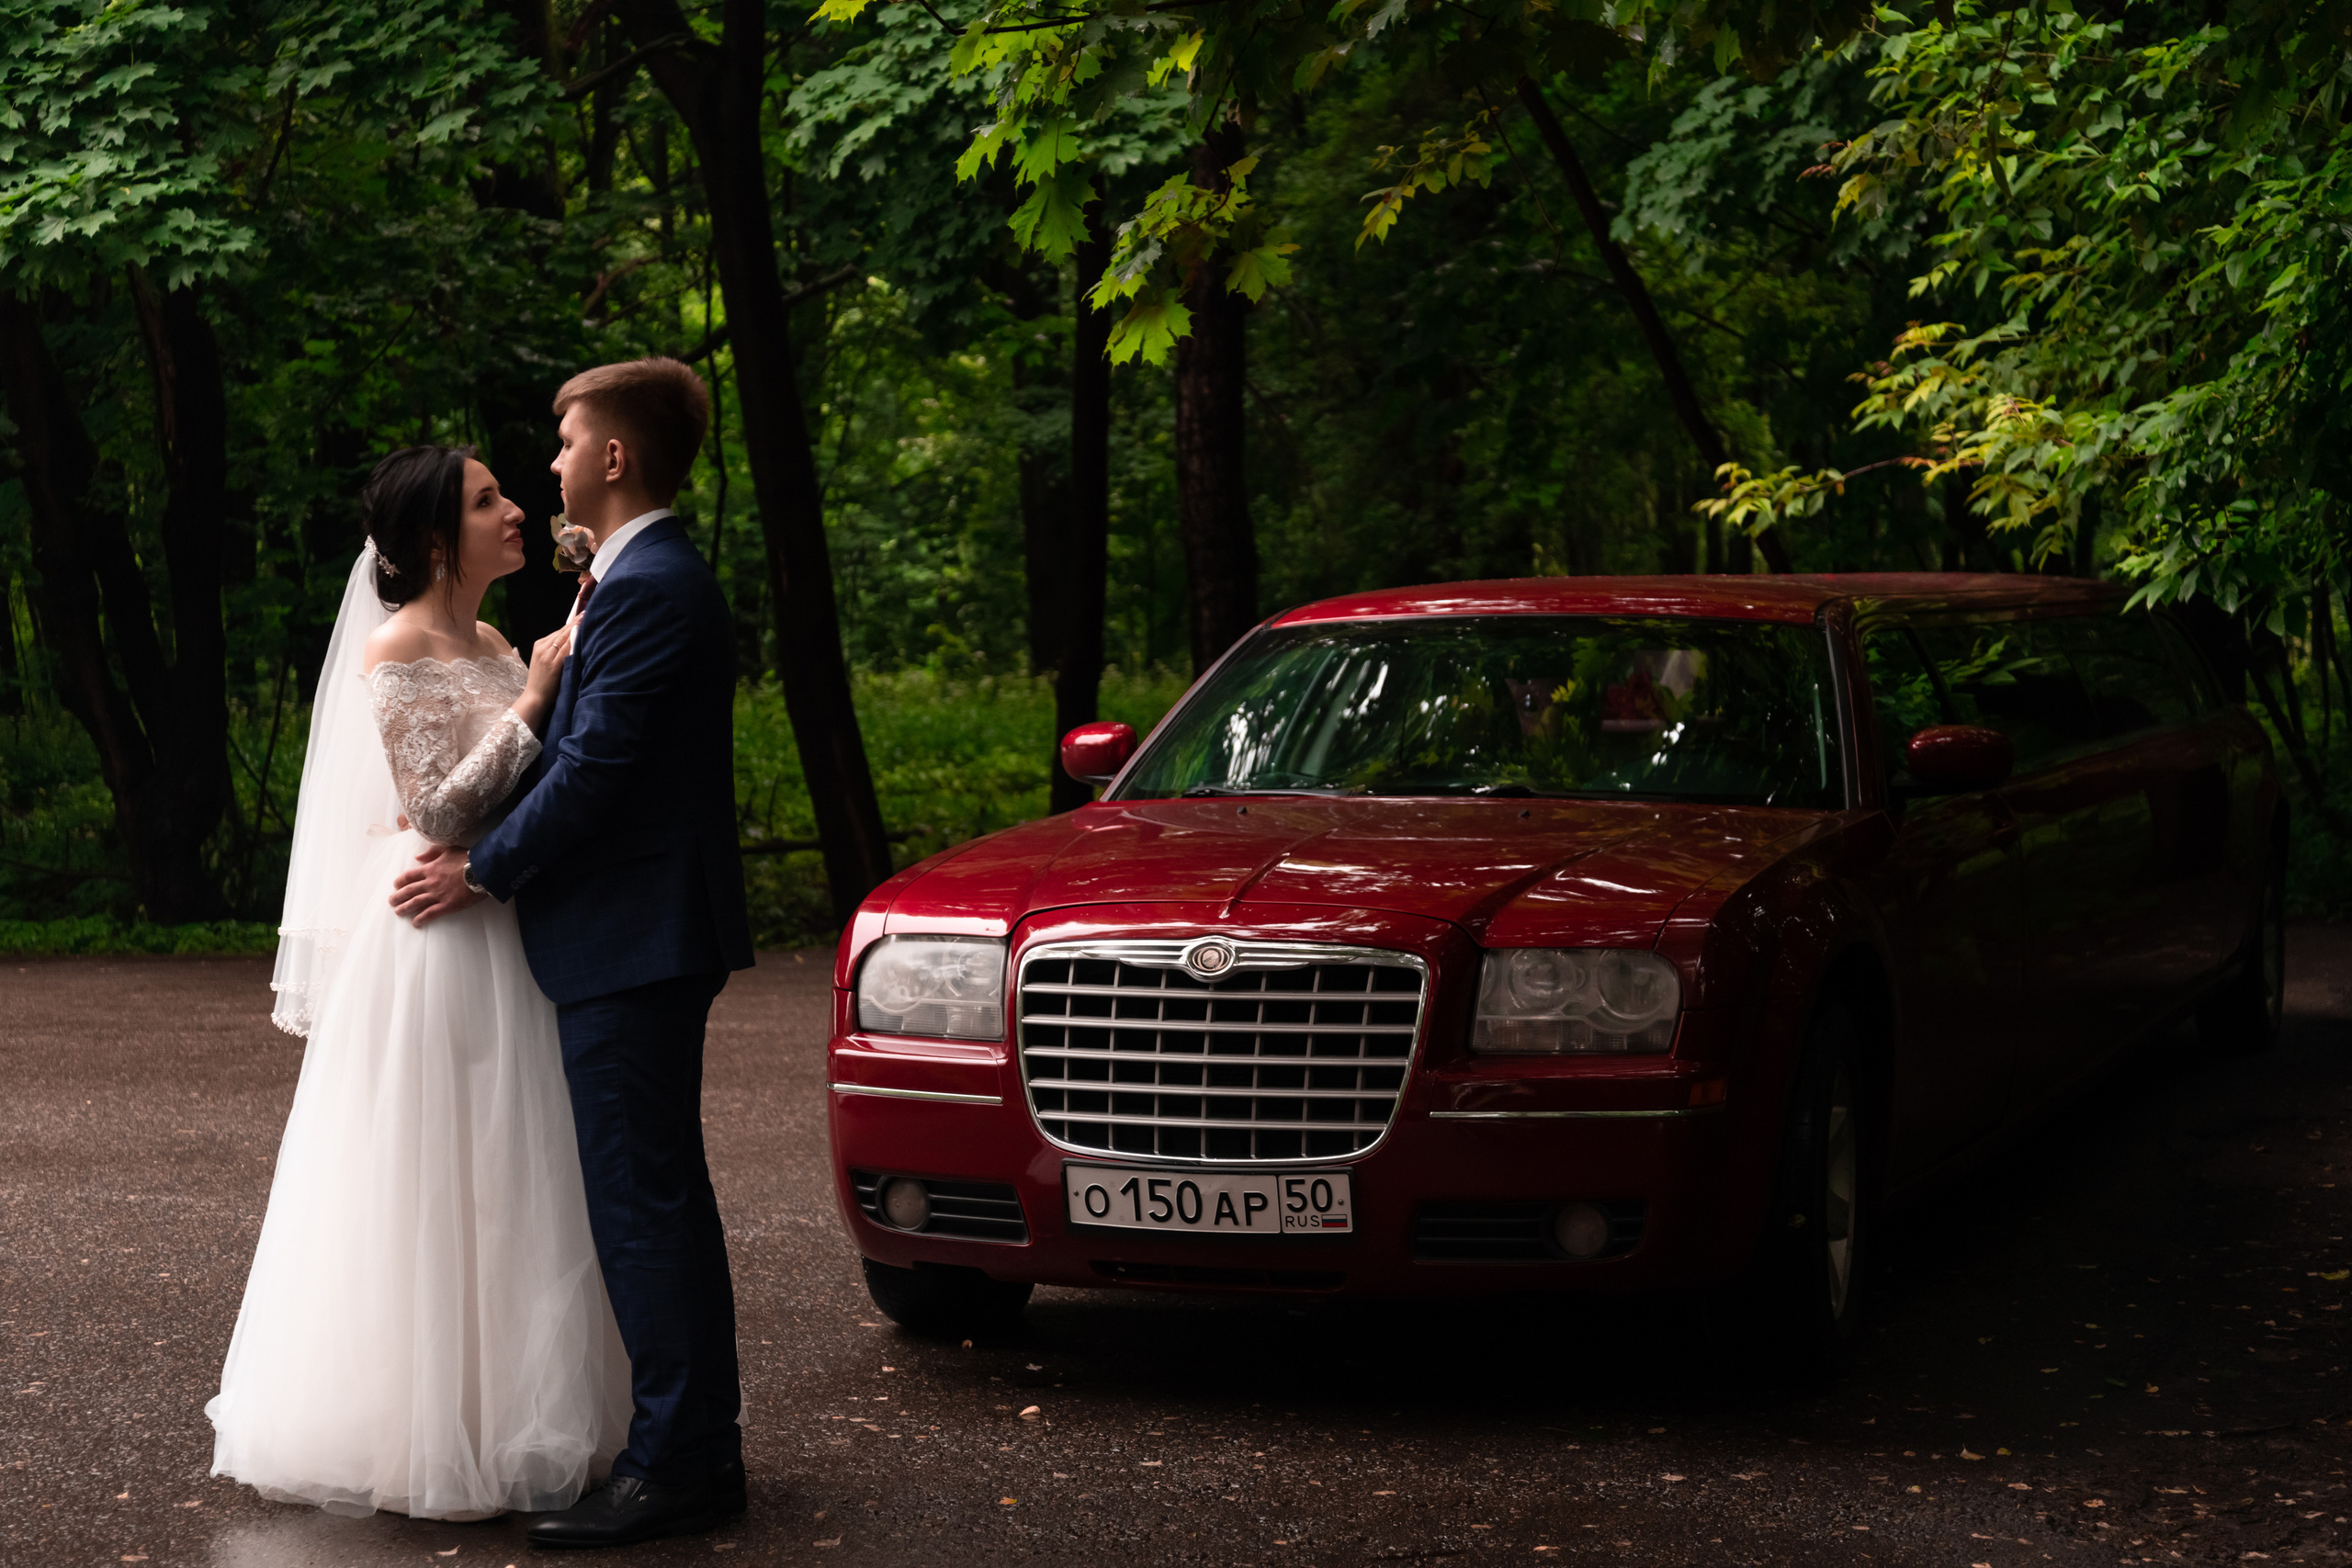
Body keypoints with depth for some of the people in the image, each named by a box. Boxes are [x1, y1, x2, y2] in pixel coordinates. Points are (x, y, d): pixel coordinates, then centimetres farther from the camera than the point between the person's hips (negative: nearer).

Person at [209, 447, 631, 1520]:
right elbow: (441, 810, -17)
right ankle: (421, 1441, 5)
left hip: (506, 940, 8)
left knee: (502, 1183, 12)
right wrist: (535, 698, -16)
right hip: (433, 942, -8)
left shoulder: (494, 649, 13)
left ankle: (497, 1418, 21)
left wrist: (577, 662, 3)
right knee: (430, 1189, -3)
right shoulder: (395, 652, -11)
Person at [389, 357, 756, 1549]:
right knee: (664, 1196, 16)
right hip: (648, 939, 11)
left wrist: (484, 873, -10)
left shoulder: (646, 591, -17)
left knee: (642, 1204, -8)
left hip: (632, 946, -11)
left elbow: (593, 770, -20)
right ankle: (701, 1441, 24)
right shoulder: (653, 578, 17)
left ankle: (676, 1464, -4)